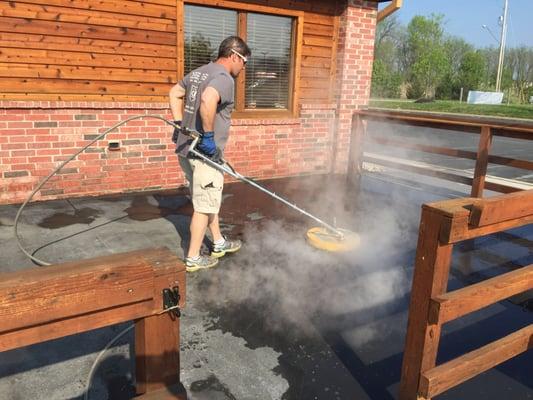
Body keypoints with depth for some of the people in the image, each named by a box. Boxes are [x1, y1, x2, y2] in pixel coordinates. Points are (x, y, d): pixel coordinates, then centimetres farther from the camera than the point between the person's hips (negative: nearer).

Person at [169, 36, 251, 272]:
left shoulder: (198, 73, 15)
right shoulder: (224, 78, -15)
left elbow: (174, 93, 25)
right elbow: (208, 100, -34)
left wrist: (179, 125, 17)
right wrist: (208, 135, -25)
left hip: (185, 149, 10)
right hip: (205, 153, -10)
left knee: (208, 200, 21)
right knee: (204, 206, 3)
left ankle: (219, 244, 35)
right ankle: (193, 259, 14)